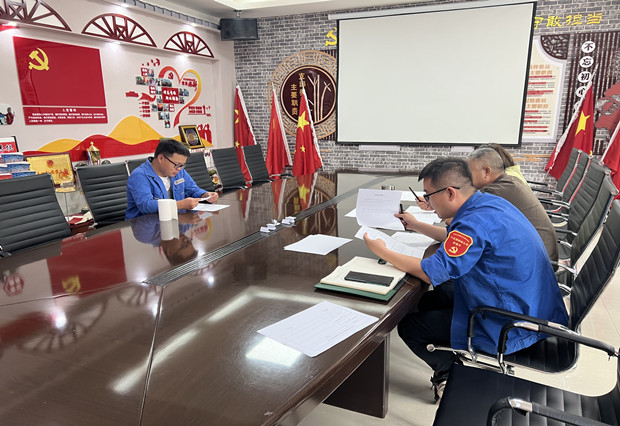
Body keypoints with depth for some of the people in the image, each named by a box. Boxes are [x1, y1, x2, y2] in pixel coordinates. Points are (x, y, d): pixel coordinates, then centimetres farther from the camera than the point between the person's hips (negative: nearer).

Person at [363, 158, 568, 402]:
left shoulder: (476, 222, -27)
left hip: (512, 328, -10)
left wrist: (382, 252, -13)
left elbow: (432, 273, -24)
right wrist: (416, 225, 22)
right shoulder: (489, 202, 3)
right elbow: (458, 240, 20)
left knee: (409, 325, -2)